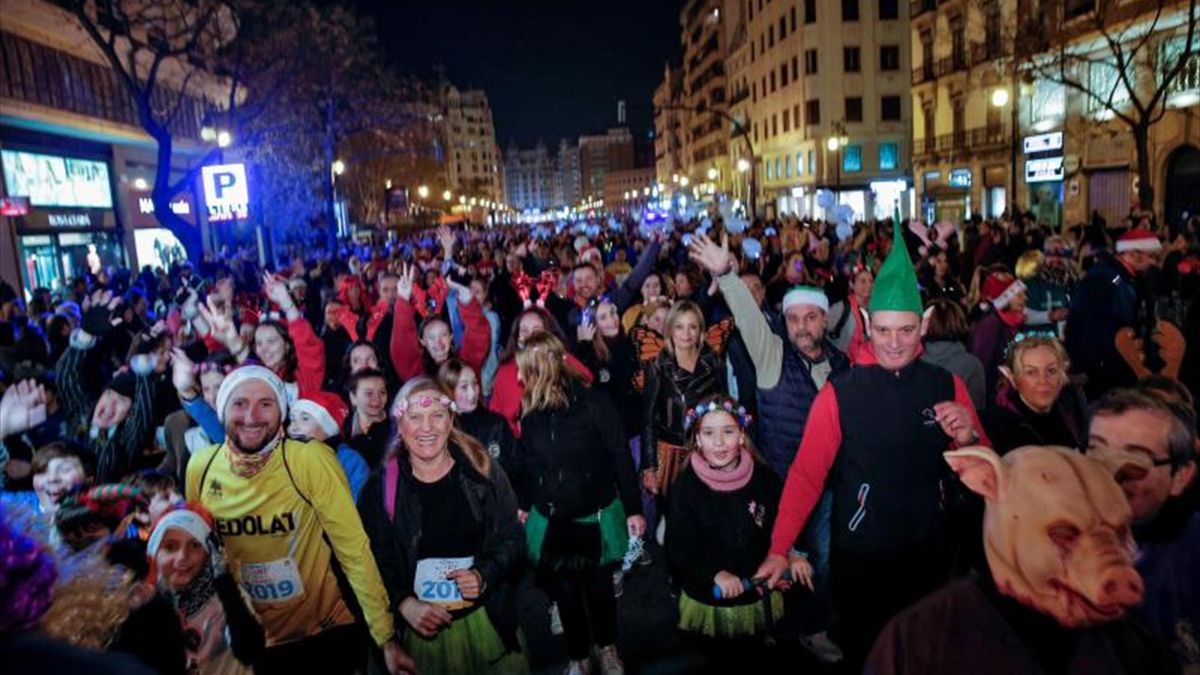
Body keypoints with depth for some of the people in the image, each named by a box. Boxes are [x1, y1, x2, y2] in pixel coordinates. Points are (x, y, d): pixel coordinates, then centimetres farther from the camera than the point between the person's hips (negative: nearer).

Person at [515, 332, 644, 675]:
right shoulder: (530, 411, -3)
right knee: (566, 592, 11)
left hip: (596, 516, -3)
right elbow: (526, 465, 7)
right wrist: (522, 505, 10)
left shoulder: (593, 403, -13)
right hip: (551, 521, 3)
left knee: (599, 589, 11)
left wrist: (633, 509, -8)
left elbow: (620, 457, -10)